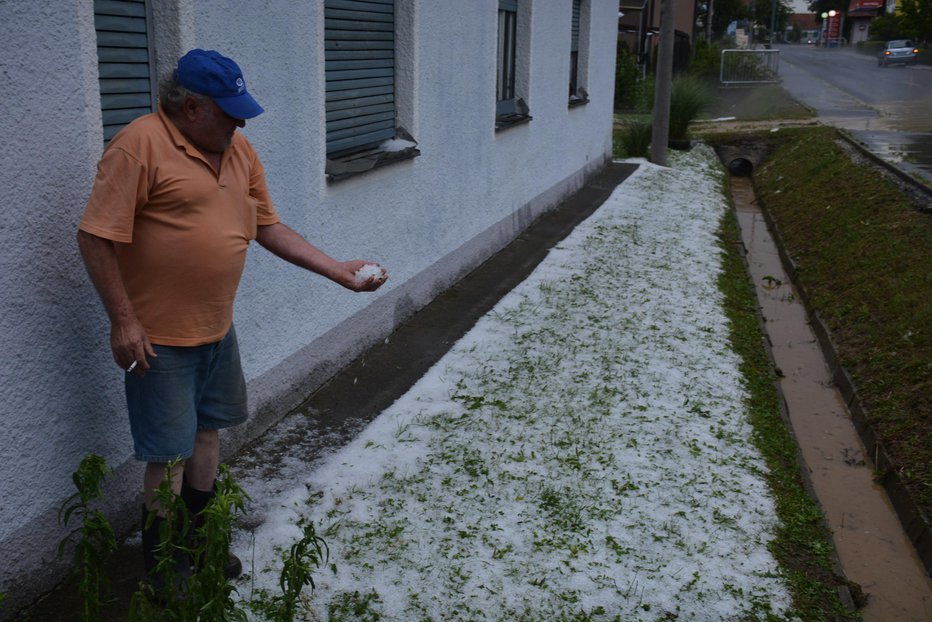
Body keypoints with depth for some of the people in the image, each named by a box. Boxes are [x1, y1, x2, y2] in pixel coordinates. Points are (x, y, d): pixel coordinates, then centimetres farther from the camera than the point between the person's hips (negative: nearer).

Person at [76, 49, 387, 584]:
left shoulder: (239, 150, 6)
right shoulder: (140, 145, -17)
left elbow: (270, 228, 11)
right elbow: (97, 237, -18)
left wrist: (338, 270, 4)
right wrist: (123, 321, -18)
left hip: (218, 330, 8)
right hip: (159, 338, -7)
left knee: (208, 432, 19)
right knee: (170, 456, 2)